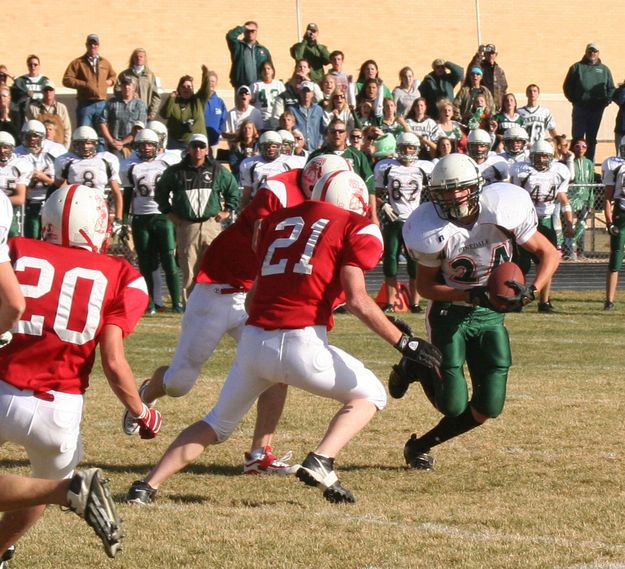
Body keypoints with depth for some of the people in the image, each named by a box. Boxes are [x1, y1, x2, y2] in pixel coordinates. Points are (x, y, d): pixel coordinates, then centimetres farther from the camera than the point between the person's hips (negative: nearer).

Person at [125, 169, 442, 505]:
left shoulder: (278, 220, 21)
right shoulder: (356, 229, 5)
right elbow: (357, 299, -7)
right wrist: (404, 343, -3)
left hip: (254, 341, 5)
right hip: (301, 342, -5)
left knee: (217, 424, 24)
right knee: (370, 396, 18)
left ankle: (147, 487, 12)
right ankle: (320, 462, -4)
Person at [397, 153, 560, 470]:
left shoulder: (501, 212, -18)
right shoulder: (434, 231, -21)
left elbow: (549, 253, -8)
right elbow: (424, 286, -10)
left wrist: (531, 291, -26)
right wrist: (471, 296, -25)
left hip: (490, 316, 3)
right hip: (450, 313, -3)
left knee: (487, 409, -1)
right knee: (453, 405, -9)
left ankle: (420, 446, 20)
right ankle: (417, 368, 23)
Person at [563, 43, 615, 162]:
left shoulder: (604, 70, 14)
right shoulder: (577, 67, 6)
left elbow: (611, 89, 14)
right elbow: (567, 86, 3)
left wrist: (606, 101, -3)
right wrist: (574, 100, -7)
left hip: (597, 109, 3)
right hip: (580, 108, -3)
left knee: (592, 139, 9)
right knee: (578, 137, -4)